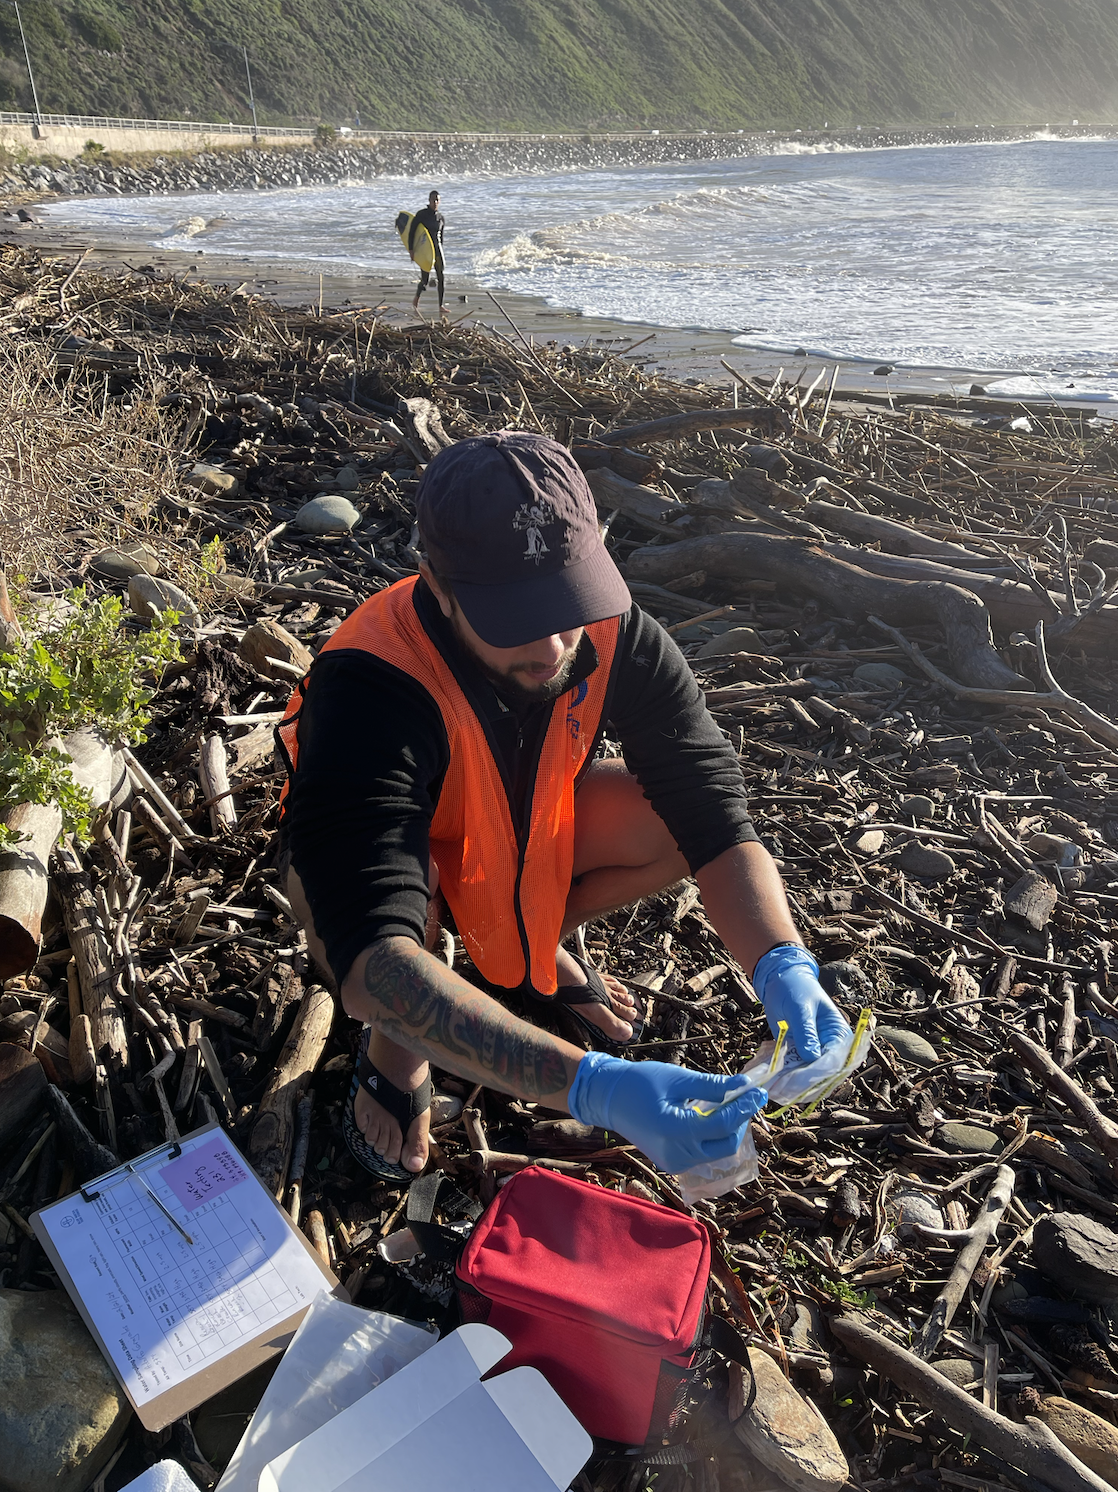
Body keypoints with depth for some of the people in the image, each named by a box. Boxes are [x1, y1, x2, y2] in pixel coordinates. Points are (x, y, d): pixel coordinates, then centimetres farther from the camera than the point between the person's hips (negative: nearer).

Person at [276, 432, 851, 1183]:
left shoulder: (615, 634, -26)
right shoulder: (368, 690, -40)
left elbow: (716, 818, -22)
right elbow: (370, 961, -49)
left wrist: (785, 967, -41)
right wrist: (591, 1086, -58)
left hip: (518, 819, 4)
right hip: (385, 837, -4)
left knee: (677, 819, -22)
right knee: (340, 903, -39)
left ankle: (537, 951, 9)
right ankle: (393, 1047, -2)